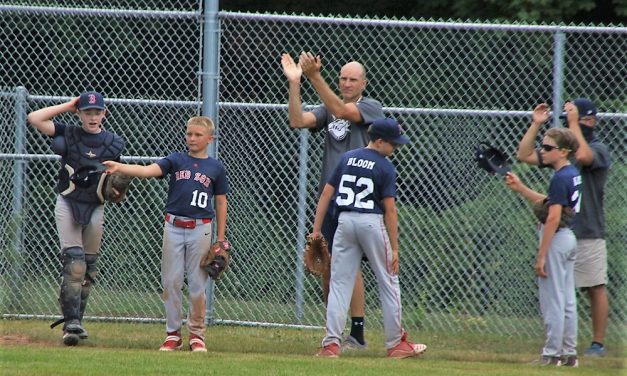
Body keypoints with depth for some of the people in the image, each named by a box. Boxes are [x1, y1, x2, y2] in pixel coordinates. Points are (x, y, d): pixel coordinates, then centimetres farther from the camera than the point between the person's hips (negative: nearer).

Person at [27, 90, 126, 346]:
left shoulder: (113, 143, 4)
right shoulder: (68, 134, -1)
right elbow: (34, 118, -11)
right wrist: (67, 106, -6)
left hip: (95, 208, 3)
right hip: (68, 204, -3)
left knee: (89, 267, 6)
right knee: (74, 262, -16)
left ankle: (76, 320, 17)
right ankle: (72, 321, -20)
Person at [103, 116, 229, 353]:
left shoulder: (215, 168, 4)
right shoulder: (176, 160, 4)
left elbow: (221, 203, 9)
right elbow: (148, 170, -11)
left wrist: (220, 239, 6)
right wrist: (120, 168, -28)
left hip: (200, 229, -1)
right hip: (173, 226, 1)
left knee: (197, 284, 1)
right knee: (171, 282, 3)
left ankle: (196, 334, 13)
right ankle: (173, 334, 12)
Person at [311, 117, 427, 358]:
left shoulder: (347, 158, 8)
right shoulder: (386, 168, -7)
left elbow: (326, 195, 5)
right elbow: (390, 209, -9)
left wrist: (316, 230, 9)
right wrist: (394, 248, -6)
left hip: (345, 221, 4)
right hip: (372, 223, -4)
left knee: (340, 283, 5)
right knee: (388, 284, 8)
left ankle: (331, 344, -3)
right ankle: (396, 344, 11)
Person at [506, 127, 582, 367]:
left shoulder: (560, 178, -19)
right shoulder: (573, 174, 9)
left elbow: (553, 217, -22)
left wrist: (541, 255, -21)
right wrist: (519, 188, 14)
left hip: (556, 239, -10)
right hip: (570, 238, 10)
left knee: (552, 300, -4)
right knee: (568, 300, 13)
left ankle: (552, 354, -1)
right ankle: (569, 353, 18)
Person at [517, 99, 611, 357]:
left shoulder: (599, 149, -4)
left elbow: (583, 156, -26)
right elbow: (525, 155, 12)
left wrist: (573, 123, -20)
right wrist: (536, 124, 5)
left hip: (589, 234, -6)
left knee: (596, 288, -2)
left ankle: (598, 343, 3)